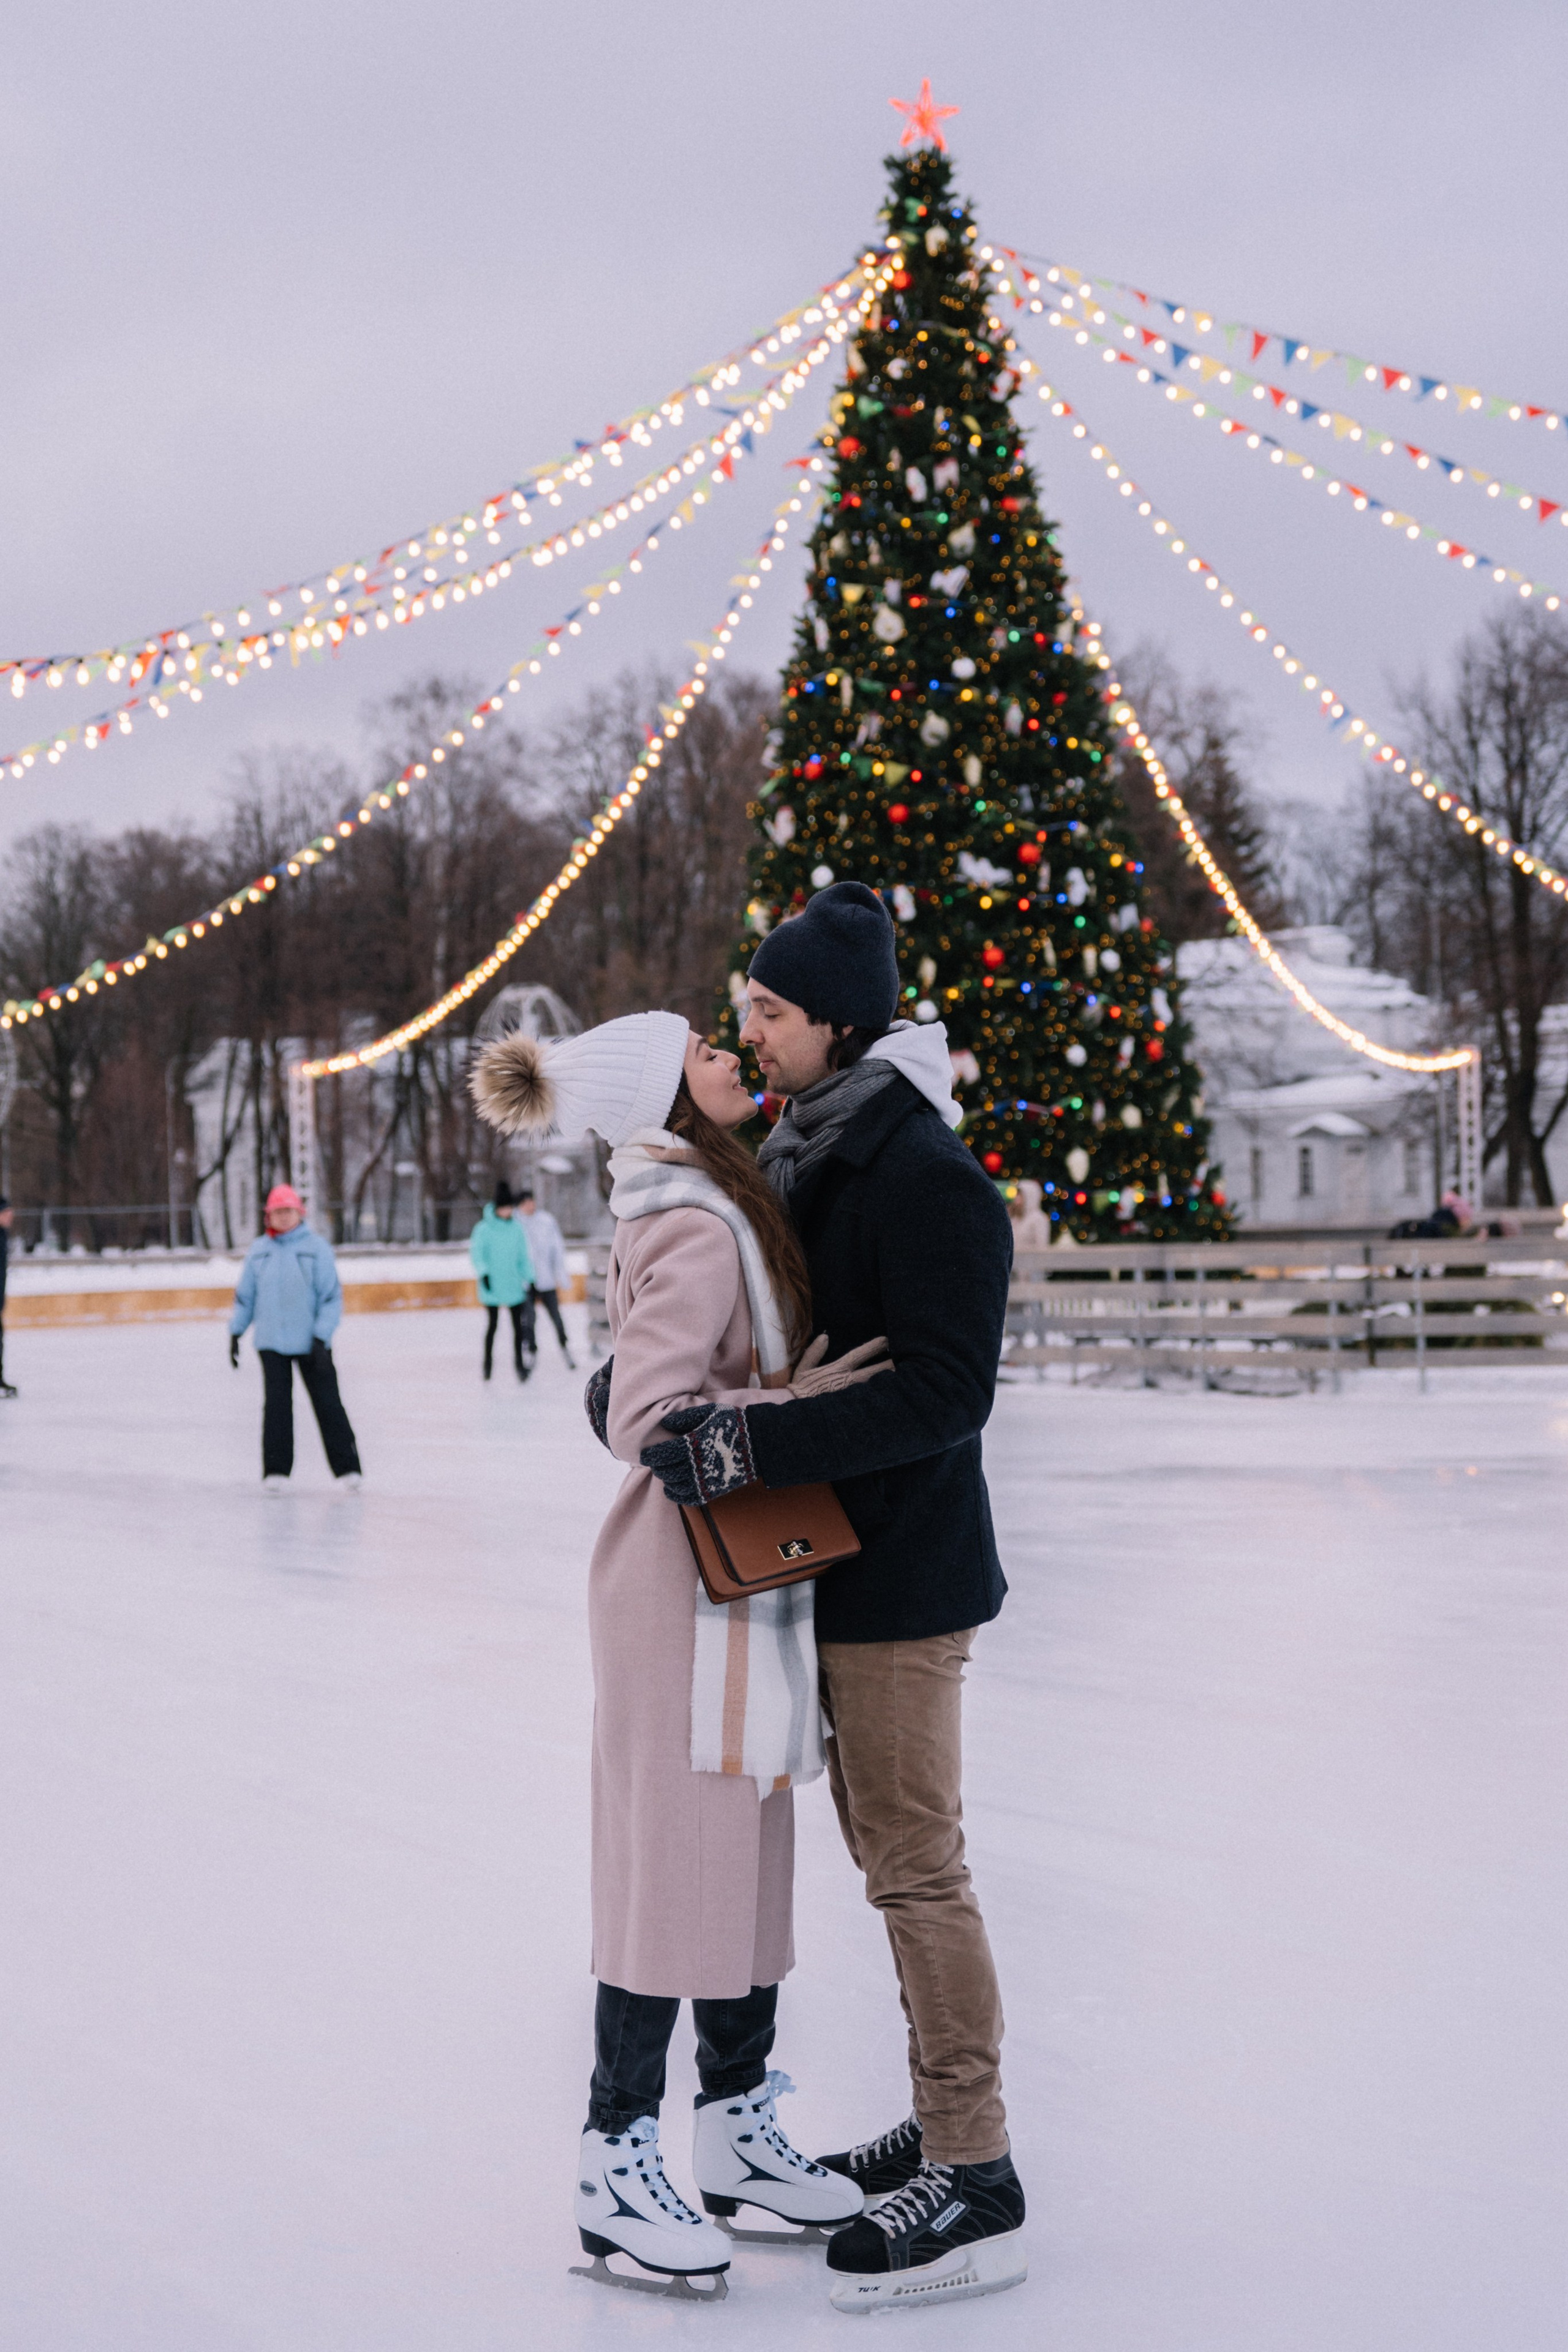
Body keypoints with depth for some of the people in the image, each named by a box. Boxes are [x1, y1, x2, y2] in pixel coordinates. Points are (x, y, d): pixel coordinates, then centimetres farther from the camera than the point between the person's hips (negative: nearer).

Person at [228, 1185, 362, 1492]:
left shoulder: (317, 1248, -3)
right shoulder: (258, 1251, 8)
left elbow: (331, 1296, -5)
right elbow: (245, 1295, 15)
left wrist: (321, 1338, -12)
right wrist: (235, 1334, 11)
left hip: (310, 1343, -2)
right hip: (271, 1343, 2)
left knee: (327, 1404, 2)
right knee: (276, 1405, -2)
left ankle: (346, 1468, 9)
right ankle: (276, 1471, 5)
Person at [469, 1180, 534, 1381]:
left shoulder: (517, 1227, 6)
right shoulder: (484, 1228, -7)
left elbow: (524, 1255, 13)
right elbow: (476, 1251, -12)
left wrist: (529, 1278, 11)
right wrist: (483, 1272, -25)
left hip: (514, 1286, 3)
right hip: (492, 1288, -3)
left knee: (520, 1325, -1)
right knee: (492, 1325, 6)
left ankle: (521, 1364, 5)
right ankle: (488, 1363, 19)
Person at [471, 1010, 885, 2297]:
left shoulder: (719, 1205, 12)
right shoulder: (696, 1231, -18)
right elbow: (647, 1417, -24)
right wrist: (792, 1403, -21)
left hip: (743, 1574, 10)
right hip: (685, 1576, -10)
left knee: (745, 1849, 15)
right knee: (674, 1857, -3)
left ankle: (740, 2129, 26)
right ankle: (618, 2170, 6)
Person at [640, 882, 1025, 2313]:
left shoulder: (926, 1177, -20)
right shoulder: (803, 1151, 10)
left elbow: (945, 1393, -26)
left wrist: (757, 1448, -31)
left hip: (905, 1576, -10)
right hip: (838, 1563, 10)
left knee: (915, 1863, -4)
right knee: (883, 1842, 16)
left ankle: (976, 2191, 5)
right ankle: (948, 2126, 28)